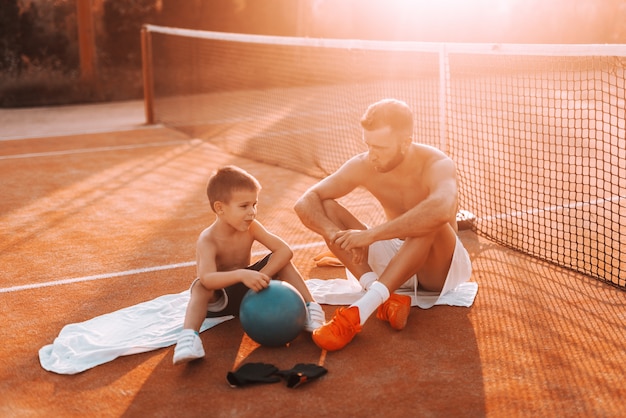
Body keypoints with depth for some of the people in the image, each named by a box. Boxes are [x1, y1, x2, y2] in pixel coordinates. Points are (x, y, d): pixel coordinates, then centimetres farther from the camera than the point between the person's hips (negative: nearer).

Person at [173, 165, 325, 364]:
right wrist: (241, 275, -60)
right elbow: (207, 279, -45)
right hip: (219, 299, -4)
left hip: (248, 289, 4)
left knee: (280, 260, -16)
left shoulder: (251, 228, -14)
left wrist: (262, 275, -34)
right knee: (201, 287, -38)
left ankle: (310, 309, -18)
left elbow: (285, 251, -21)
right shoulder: (207, 240, -27)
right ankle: (188, 337, -53)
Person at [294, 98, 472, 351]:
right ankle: (385, 299, -31)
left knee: (429, 219, -37)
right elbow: (305, 203, -14)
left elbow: (441, 209, -49)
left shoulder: (437, 165, -25)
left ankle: (362, 309, -45)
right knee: (325, 209, -15)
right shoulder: (363, 166, -12)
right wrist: (334, 233, -35)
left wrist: (371, 235, -47)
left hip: (439, 266, -4)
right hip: (393, 262, 5)